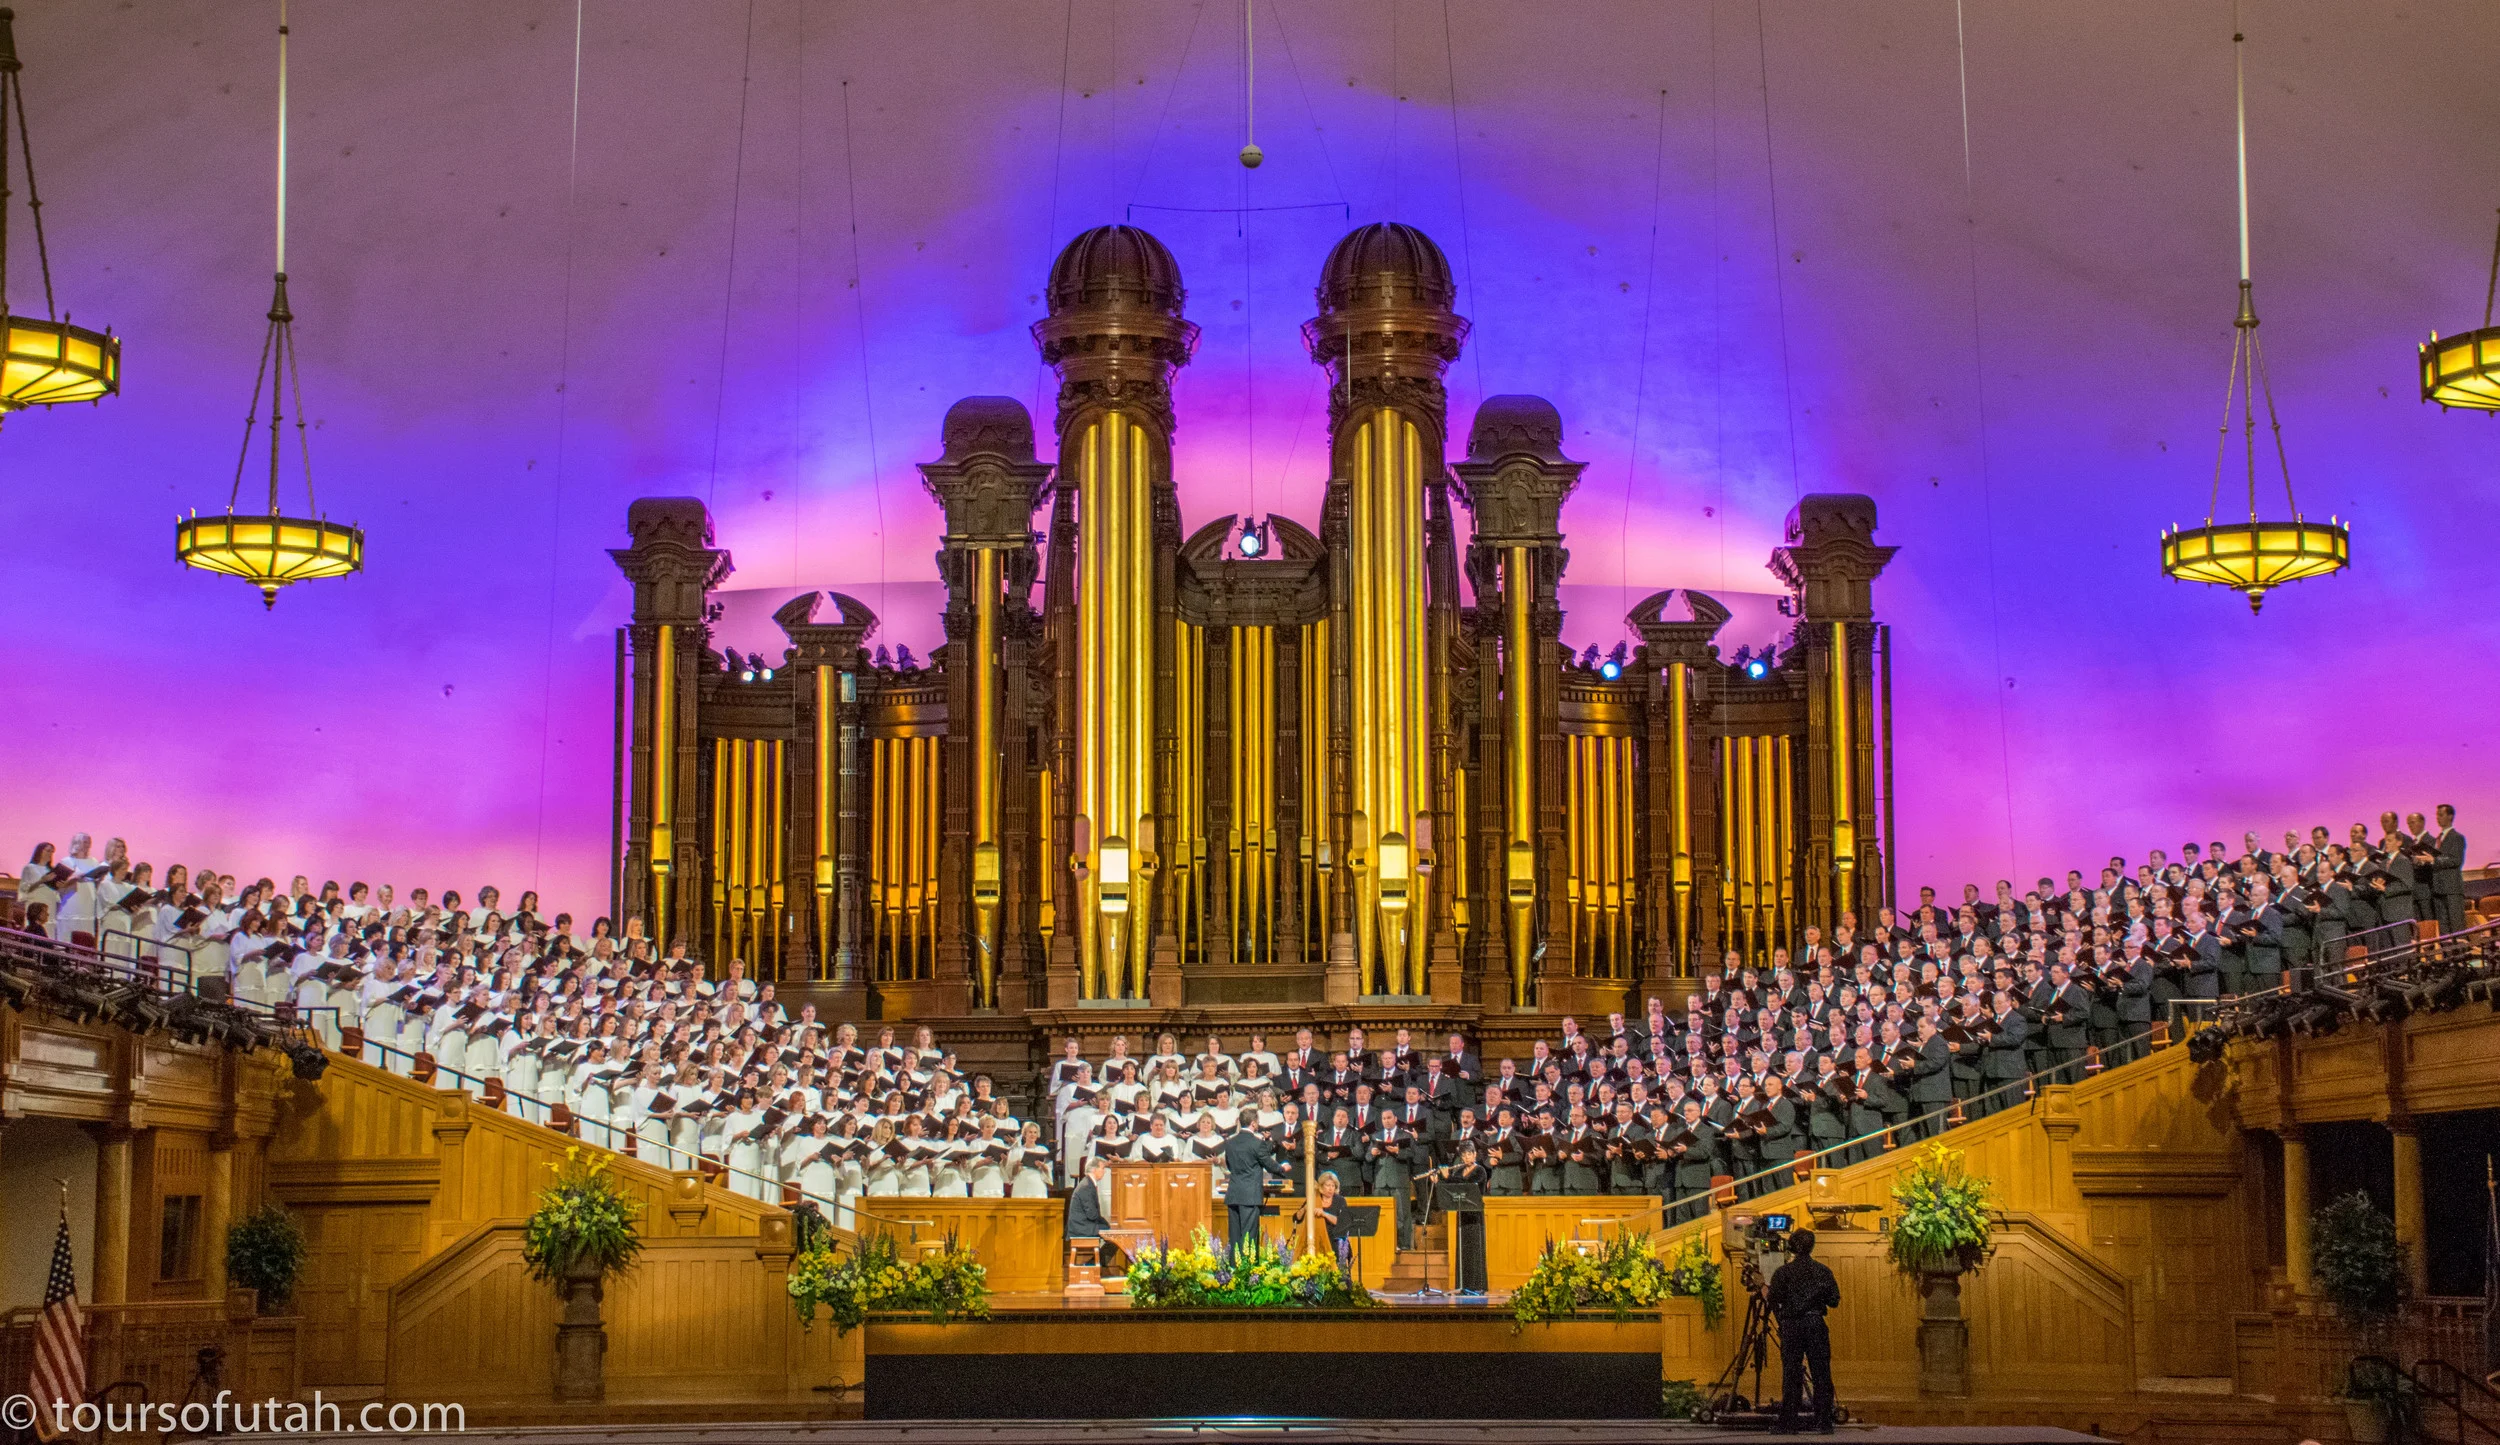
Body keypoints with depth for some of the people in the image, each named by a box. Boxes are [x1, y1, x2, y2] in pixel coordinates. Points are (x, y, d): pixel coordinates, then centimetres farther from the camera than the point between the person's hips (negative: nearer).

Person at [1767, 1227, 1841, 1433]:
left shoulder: (1782, 1273, -3)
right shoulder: (1823, 1271, 2)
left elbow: (1772, 1302, -7)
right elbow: (1834, 1301, 4)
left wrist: (1765, 1293, 14)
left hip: (1791, 1326, -1)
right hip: (1816, 1324, 1)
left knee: (1791, 1376, 2)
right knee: (1821, 1376, 4)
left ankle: (1788, 1425, 0)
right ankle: (1823, 1424, 2)